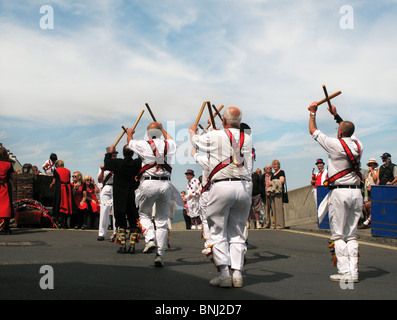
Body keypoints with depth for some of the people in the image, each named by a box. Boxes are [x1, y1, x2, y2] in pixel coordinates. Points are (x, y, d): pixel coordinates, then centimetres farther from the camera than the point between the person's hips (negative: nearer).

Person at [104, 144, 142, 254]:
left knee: (120, 221, 7)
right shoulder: (138, 163, -8)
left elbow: (106, 162, 8)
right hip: (134, 198, 1)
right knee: (134, 221, 9)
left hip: (120, 199, -1)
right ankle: (132, 245, 5)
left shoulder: (117, 163, -11)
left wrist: (110, 152, 26)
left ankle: (122, 245, 1)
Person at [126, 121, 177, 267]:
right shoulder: (169, 145, 10)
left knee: (144, 214, 17)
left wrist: (129, 133, 47)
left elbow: (130, 142, 25)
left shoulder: (143, 145, 2)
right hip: (166, 184, 3)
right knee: (162, 220, 6)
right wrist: (162, 129, 54)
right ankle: (160, 254, 4)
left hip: (149, 183, -2)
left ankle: (150, 239, -7)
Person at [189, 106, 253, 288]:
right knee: (237, 233, 10)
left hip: (222, 186, -4)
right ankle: (237, 274, 5)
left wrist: (193, 131, 45)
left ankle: (224, 274, -3)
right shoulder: (247, 139, 12)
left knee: (218, 233, 3)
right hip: (244, 186, 4)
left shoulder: (214, 136, 1)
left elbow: (196, 142, 20)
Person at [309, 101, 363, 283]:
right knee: (351, 235, 10)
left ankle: (345, 273, -3)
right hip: (356, 192, 6)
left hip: (339, 192, -6)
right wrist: (336, 115, 37)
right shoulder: (358, 145, 7)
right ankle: (354, 272, 8)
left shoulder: (335, 145, -9)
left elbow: (313, 131, 5)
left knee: (338, 235, -1)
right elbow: (350, 131, 31)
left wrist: (313, 113, 19)